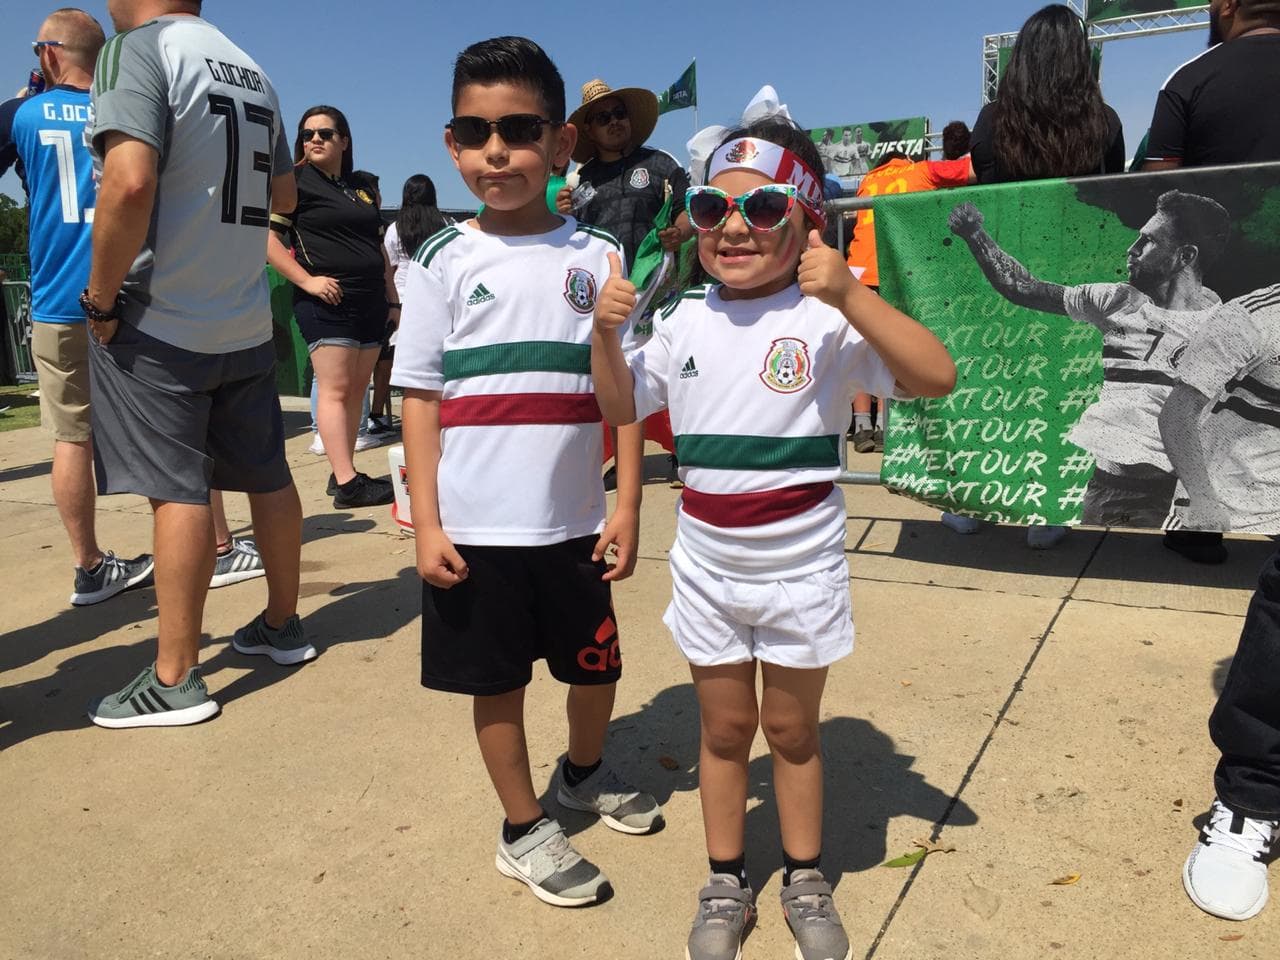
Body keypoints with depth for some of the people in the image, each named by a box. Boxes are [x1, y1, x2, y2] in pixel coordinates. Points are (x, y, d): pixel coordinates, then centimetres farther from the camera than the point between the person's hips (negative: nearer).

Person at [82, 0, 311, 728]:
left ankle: (175, 680, 5)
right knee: (269, 477, 13)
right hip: (247, 319, 7)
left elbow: (130, 182, -24)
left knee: (177, 492, -3)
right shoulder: (252, 71, 11)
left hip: (159, 320, -7)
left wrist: (101, 297, -15)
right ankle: (284, 625, 27)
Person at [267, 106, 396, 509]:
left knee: (357, 390, 7)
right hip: (328, 300, -7)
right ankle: (346, 483, -13)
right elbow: (267, 237, -10)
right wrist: (307, 280, -16)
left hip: (370, 302, 7)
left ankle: (344, 473, 13)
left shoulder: (361, 189, 19)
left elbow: (379, 248, 23)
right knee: (335, 389, -10)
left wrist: (392, 298, 18)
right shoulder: (296, 182, 0)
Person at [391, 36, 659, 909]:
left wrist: (628, 508, -3)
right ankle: (524, 828, 33)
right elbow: (420, 398, -1)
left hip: (574, 522, 2)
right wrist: (426, 524, -6)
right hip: (475, 528, -1)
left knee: (596, 667, 17)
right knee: (497, 681, 11)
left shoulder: (595, 256, 1)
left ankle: (586, 772, 47)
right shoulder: (445, 262, -1)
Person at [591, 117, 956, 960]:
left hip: (801, 567, -3)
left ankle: (806, 880, 38)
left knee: (793, 729, 15)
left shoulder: (828, 318, -14)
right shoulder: (686, 320, 1)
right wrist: (606, 331, -7)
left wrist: (851, 295, -35)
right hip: (707, 567, 3)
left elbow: (937, 377, -25)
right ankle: (726, 883, 36)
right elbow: (623, 406, 10)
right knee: (725, 727, 16)